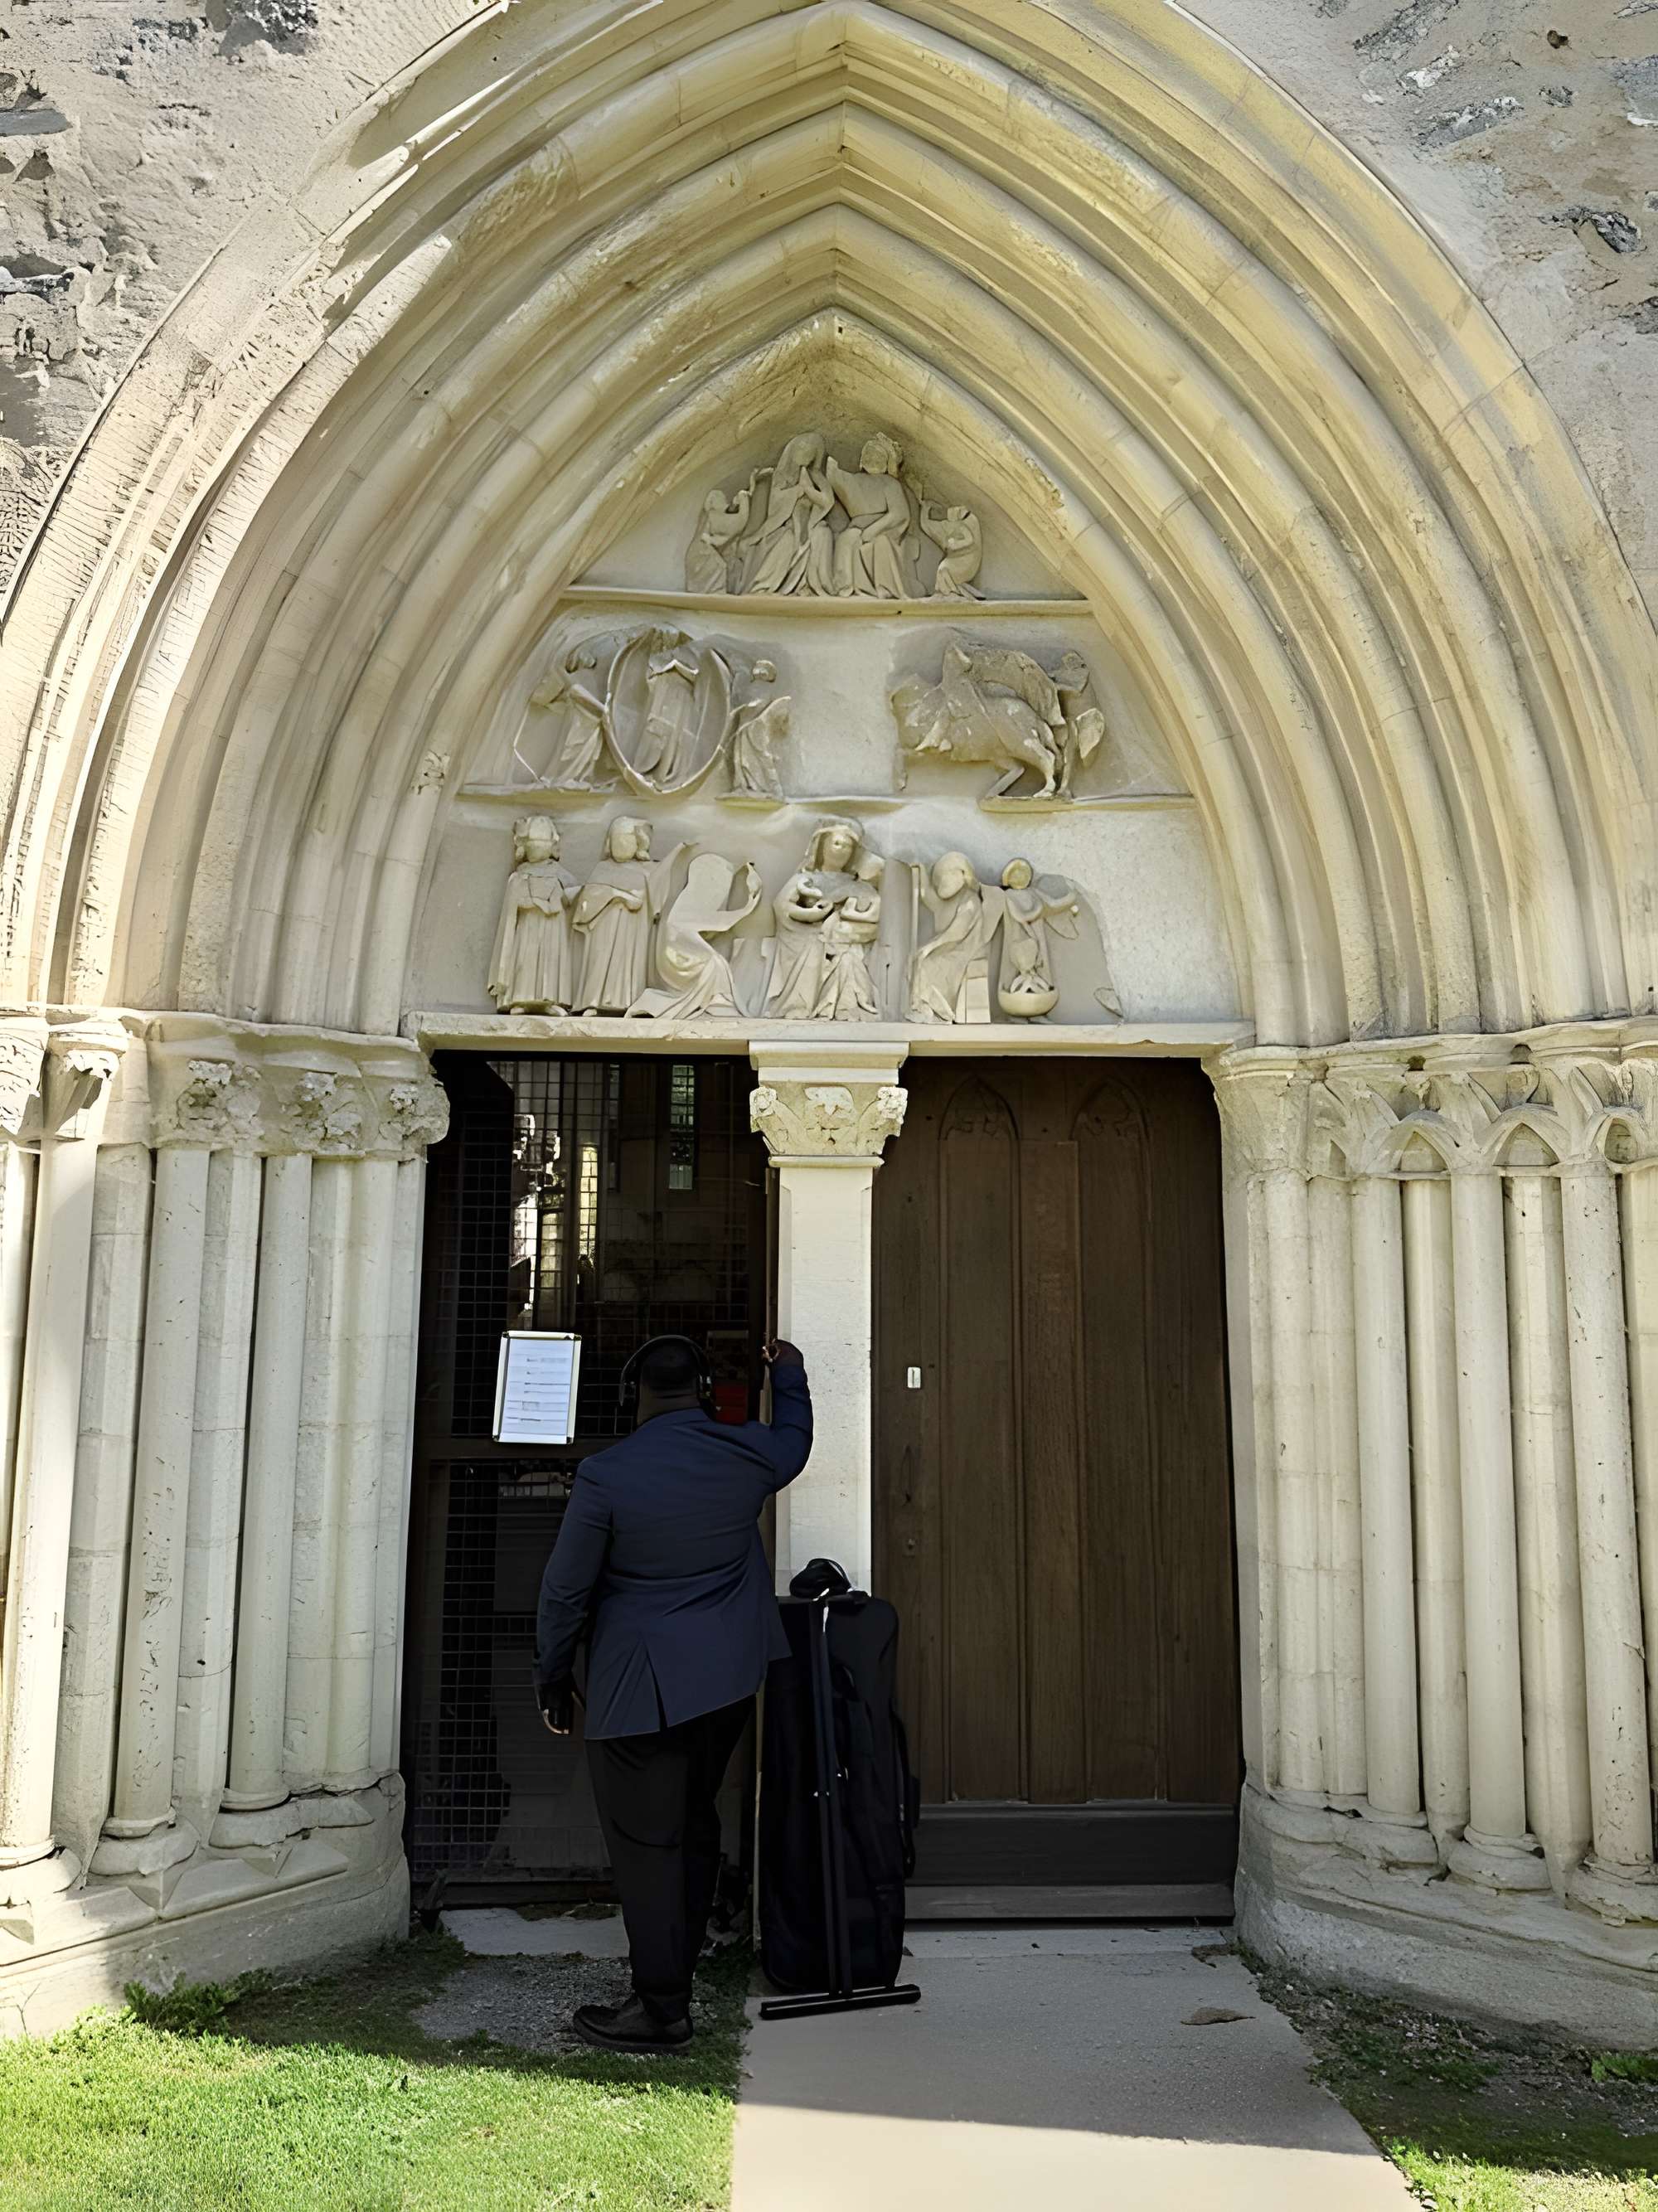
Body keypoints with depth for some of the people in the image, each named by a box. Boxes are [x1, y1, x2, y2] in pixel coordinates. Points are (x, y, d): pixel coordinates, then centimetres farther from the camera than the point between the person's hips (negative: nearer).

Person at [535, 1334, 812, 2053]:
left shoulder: (603, 1475, -15)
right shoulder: (749, 1455, -4)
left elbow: (564, 1590, -7)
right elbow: (793, 1441, 23)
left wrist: (551, 1679, 7)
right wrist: (790, 1376, 40)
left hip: (640, 1688, -5)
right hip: (730, 1676, 6)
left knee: (646, 1844, 3)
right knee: (694, 1822, 19)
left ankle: (661, 2009, 10)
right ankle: (678, 1972, 31)